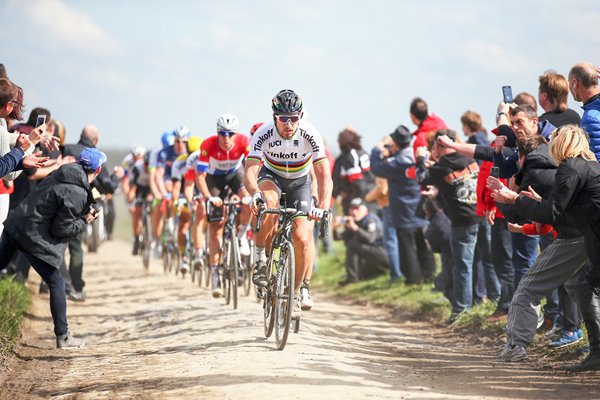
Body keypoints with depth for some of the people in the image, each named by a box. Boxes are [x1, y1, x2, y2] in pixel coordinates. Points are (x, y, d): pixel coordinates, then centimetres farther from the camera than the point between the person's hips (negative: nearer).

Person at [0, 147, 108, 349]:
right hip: (34, 238, -8)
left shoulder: (60, 175, 7)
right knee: (56, 284, 5)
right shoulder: (78, 194, -16)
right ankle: (63, 337, 11)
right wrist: (84, 221, 0)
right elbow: (60, 229, -15)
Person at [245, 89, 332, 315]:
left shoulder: (310, 135, -30)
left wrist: (323, 206, -50)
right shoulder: (264, 134, -29)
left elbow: (324, 176, -33)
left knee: (302, 237, -15)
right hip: (271, 177, -1)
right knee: (268, 203, -37)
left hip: (300, 182, 1)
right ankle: (261, 257, -17)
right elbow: (249, 173, -35)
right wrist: (255, 194, -57)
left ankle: (301, 289, 6)